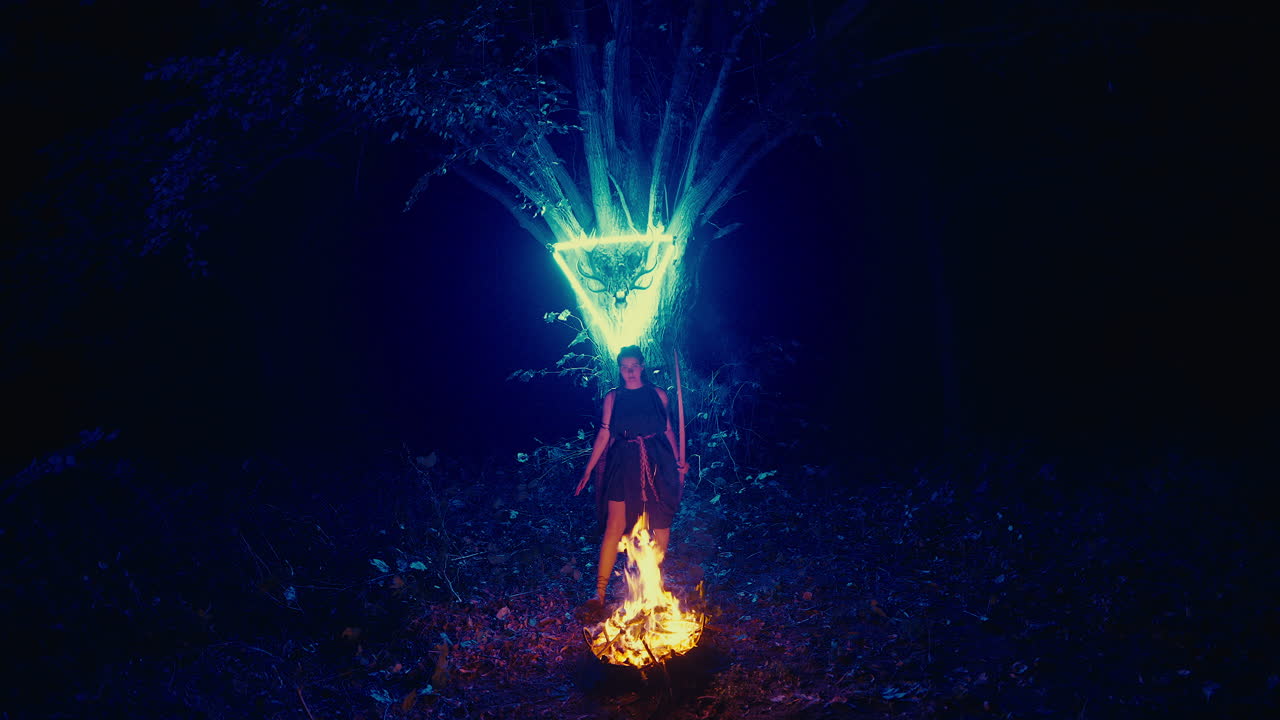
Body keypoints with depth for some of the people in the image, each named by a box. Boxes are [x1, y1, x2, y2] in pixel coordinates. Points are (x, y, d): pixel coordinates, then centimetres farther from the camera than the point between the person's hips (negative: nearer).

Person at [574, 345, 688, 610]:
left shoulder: (658, 394, 7)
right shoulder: (613, 397, 6)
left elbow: (668, 430, 12)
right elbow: (604, 434, 5)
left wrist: (678, 461, 3)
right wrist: (589, 468, 1)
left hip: (657, 465, 1)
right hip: (624, 465, -1)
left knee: (660, 522, 6)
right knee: (615, 525, -7)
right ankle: (600, 591, -7)